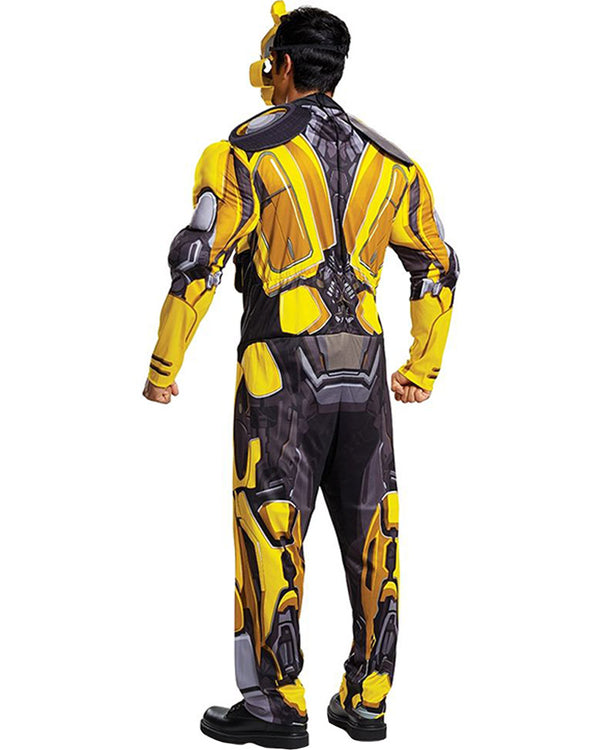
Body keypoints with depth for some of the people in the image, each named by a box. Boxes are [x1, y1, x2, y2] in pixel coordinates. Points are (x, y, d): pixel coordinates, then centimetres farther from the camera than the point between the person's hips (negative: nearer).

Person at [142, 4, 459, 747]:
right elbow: (439, 267, 17)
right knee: (370, 532, 9)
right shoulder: (389, 161, 13)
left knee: (270, 532, 1)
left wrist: (163, 366, -2)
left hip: (282, 368, -5)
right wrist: (423, 369, 24)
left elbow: (197, 260, -10)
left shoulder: (247, 148, -3)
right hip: (363, 368, 5)